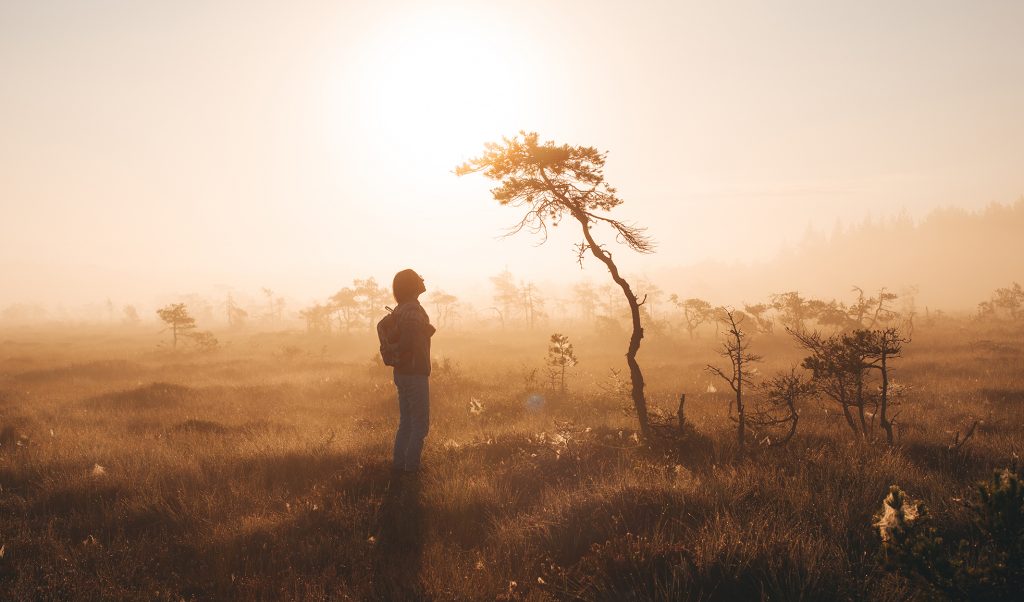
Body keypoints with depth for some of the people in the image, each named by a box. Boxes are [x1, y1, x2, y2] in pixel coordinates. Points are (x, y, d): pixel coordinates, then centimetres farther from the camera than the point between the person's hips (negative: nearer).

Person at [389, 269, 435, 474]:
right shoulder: (413, 311, -18)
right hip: (415, 373, -9)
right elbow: (408, 342, -28)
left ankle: (400, 465, 18)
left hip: (402, 373, 9)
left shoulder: (400, 310, 12)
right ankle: (411, 467, -1)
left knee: (406, 422, 15)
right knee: (420, 423, -2)